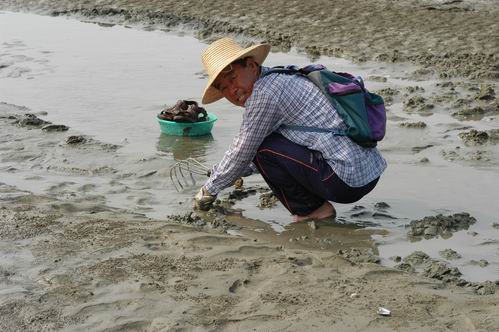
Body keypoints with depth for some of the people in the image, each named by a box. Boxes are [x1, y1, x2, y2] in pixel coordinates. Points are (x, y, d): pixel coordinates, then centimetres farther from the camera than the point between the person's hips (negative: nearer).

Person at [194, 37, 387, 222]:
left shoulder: (264, 93, -12)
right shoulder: (282, 78, 18)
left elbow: (242, 154, -4)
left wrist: (209, 190, 10)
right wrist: (220, 173, 34)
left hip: (349, 181, -10)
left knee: (263, 147, -8)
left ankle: (310, 211, 3)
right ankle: (316, 206, 14)